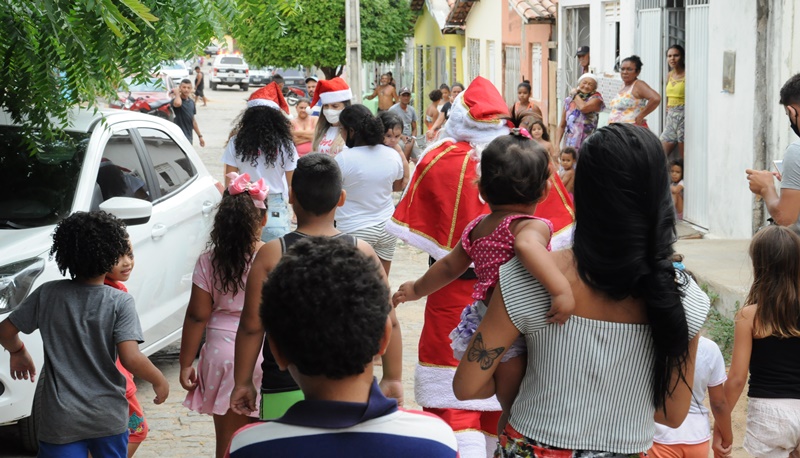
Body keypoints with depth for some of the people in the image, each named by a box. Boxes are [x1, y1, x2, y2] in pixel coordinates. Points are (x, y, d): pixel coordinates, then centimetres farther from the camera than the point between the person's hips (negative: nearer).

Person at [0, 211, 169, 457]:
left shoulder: (47, 294, -4)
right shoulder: (120, 302, -10)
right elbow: (131, 358, -19)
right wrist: (159, 380, -2)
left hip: (61, 421, 0)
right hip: (110, 418, 0)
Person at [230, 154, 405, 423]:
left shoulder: (271, 255, -8)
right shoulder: (362, 254, -3)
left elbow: (251, 326, -5)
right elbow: (388, 323, 0)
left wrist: (242, 383, 6)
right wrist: (393, 379, 11)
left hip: (283, 393, -1)